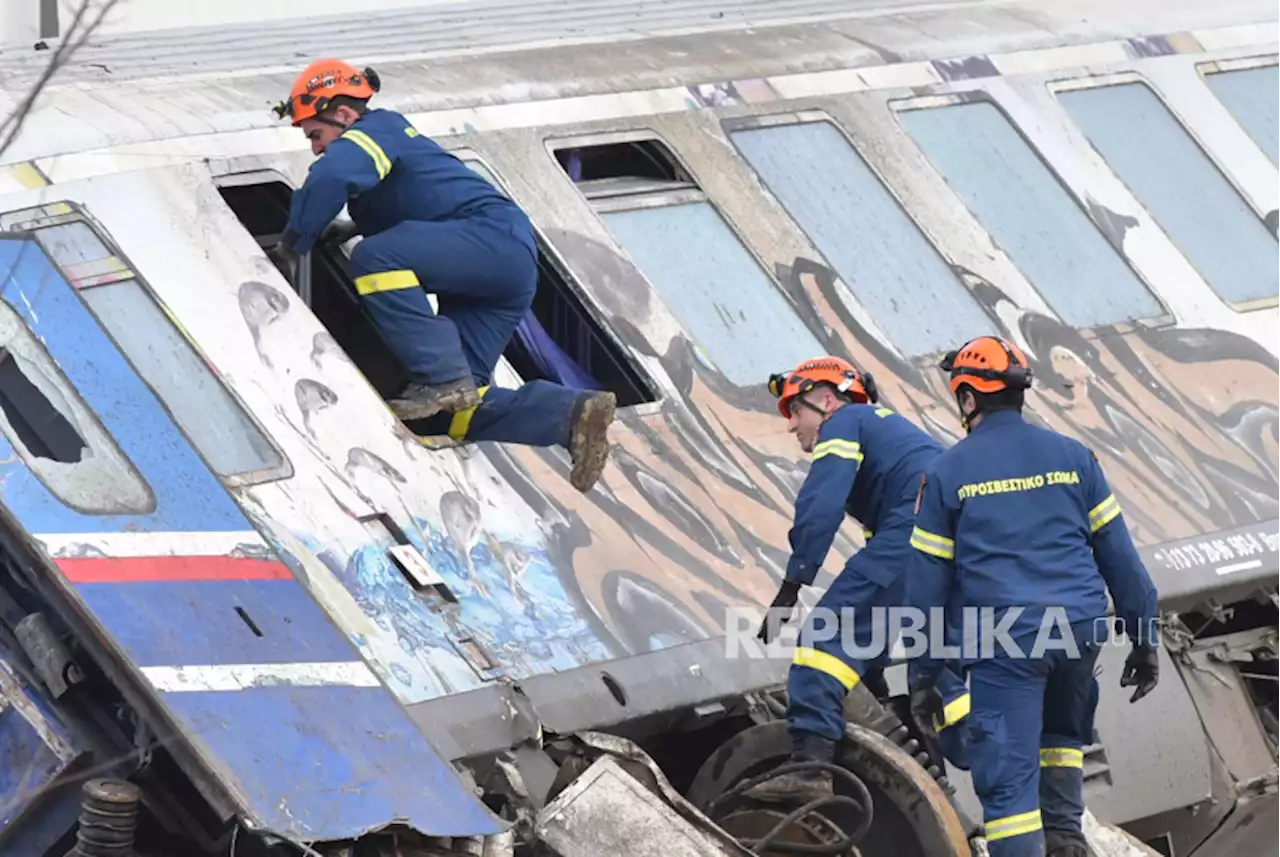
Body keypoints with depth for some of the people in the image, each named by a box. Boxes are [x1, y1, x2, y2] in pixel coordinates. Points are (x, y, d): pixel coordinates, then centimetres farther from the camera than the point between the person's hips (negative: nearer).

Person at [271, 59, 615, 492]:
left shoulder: (375, 130, -3)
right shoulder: (388, 135, 27)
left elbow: (329, 179, -23)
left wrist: (294, 243, -11)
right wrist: (351, 229, 27)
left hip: (497, 237, -10)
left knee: (375, 258, -29)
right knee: (453, 411, -1)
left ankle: (441, 377, -27)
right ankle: (572, 413, -11)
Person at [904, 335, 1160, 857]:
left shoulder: (947, 473, 2)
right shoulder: (1071, 456, 8)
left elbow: (928, 580, 4)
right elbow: (1118, 555, 8)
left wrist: (922, 673, 12)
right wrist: (1144, 641, 14)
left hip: (1002, 638, -3)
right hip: (1080, 630, 3)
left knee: (1008, 775, -3)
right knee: (1063, 733, 31)